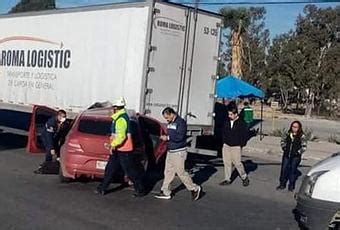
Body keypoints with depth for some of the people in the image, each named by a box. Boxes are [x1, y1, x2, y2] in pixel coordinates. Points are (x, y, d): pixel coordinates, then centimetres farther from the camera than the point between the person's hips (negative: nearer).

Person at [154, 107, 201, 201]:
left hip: (179, 152, -9)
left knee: (181, 172, -4)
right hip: (170, 151, 9)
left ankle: (194, 189, 11)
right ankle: (165, 192, 16)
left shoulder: (181, 122, -15)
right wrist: (165, 137, 4)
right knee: (168, 172, 9)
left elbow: (180, 137, -24)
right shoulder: (170, 123, 12)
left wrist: (168, 137, -20)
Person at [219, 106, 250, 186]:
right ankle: (227, 179, 13)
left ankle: (245, 177, 16)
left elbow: (245, 134, -5)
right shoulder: (227, 122, 7)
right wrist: (224, 141, 12)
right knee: (227, 163, 5)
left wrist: (242, 144, -5)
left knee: (237, 163, -4)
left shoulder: (241, 123, -8)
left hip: (236, 147, -5)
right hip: (226, 146, 5)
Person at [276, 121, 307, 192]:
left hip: (295, 156, -3)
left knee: (293, 170, 3)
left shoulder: (302, 136, -10)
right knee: (284, 169, 5)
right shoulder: (287, 134, 2)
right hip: (287, 155, 4)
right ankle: (282, 184, 19)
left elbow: (304, 147, -8)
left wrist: (298, 152, -13)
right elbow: (283, 140, 17)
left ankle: (291, 186, 17)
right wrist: (284, 148, 5)